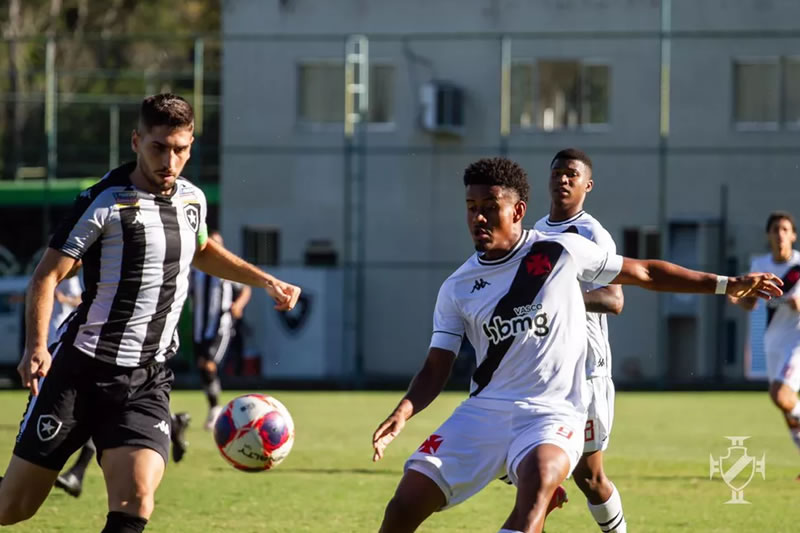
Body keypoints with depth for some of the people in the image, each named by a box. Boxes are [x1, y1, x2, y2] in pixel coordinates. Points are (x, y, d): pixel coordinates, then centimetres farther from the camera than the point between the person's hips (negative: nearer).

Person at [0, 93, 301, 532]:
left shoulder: (192, 199, 9)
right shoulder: (105, 202, -10)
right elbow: (47, 275, -12)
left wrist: (265, 281, 26)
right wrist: (36, 346, -26)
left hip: (147, 381, 4)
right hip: (81, 370, -4)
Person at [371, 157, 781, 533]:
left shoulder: (562, 251, 0)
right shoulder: (455, 290, 7)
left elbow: (643, 273, 10)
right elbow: (436, 369, 7)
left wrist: (725, 284, 10)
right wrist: (404, 411, -14)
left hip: (551, 413, -3)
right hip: (483, 410, 3)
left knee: (539, 479, -38)